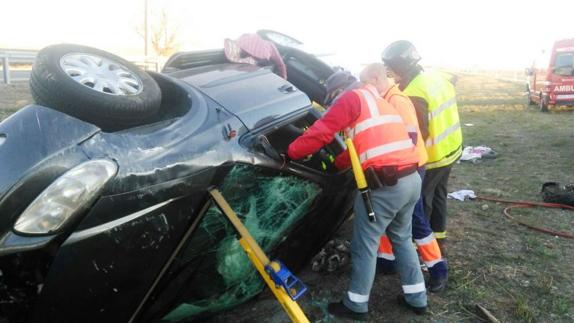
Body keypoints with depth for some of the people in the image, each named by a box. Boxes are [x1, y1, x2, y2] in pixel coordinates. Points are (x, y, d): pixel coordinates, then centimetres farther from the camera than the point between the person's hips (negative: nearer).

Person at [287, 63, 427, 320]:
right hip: (412, 179, 9)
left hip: (385, 184, -8)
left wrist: (291, 153, 3)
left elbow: (321, 132, -8)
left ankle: (356, 306, 23)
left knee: (365, 245, 8)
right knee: (402, 238, 25)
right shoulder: (382, 104, 24)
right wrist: (335, 163, 30)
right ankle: (416, 298, 34)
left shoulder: (354, 97, -1)